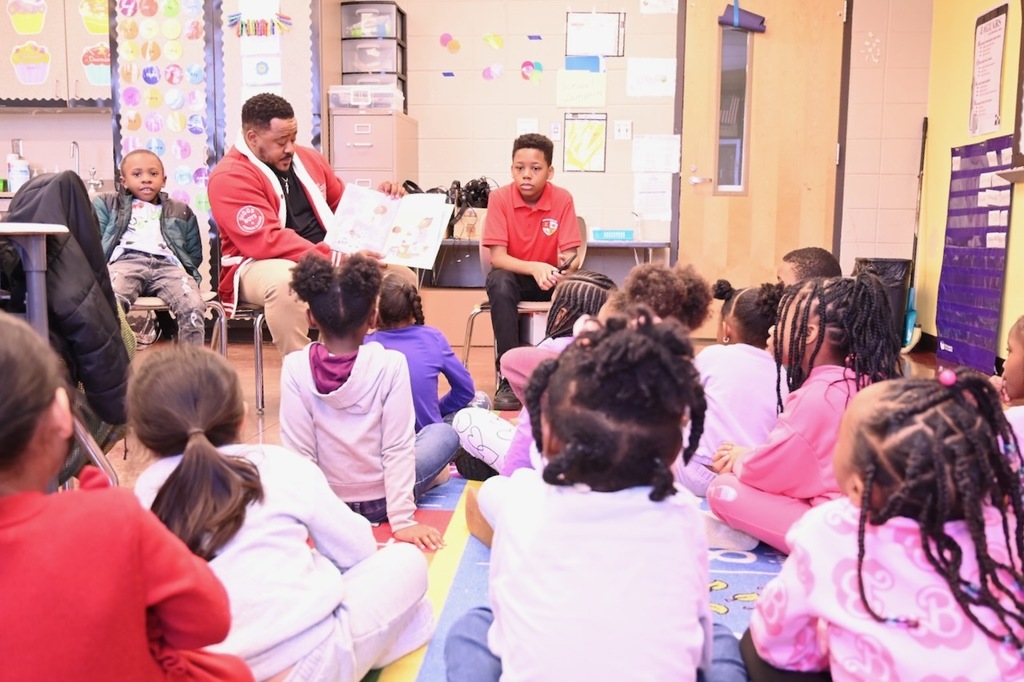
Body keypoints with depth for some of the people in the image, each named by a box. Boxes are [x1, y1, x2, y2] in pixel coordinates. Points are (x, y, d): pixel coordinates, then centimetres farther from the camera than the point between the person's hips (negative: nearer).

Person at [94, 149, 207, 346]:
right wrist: (100, 269, 1)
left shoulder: (181, 211, 32)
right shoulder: (106, 203, 31)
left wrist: (187, 272, 5)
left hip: (168, 265, 1)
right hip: (126, 262, -1)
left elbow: (195, 254, 25)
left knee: (194, 306, -33)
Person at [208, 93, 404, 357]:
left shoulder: (308, 158, 11)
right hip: (262, 265, -6)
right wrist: (335, 259, -30)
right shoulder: (229, 177, -12)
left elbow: (343, 205, 25)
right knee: (285, 281, -42)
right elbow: (267, 241, -23)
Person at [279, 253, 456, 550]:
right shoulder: (391, 364, -21)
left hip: (325, 503, 3)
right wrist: (402, 520, -15)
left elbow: (299, 452, -15)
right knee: (444, 433, 25)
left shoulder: (295, 367, -17)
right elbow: (398, 448, -20)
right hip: (380, 500, -3)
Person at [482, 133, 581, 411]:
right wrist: (534, 268, -37)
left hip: (550, 278, 1)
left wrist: (565, 267, -38)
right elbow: (496, 257, -19)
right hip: (514, 276, -1)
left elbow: (570, 256, -13)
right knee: (500, 283, -35)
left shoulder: (563, 199, -11)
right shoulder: (499, 198, -14)